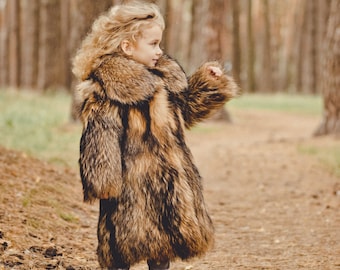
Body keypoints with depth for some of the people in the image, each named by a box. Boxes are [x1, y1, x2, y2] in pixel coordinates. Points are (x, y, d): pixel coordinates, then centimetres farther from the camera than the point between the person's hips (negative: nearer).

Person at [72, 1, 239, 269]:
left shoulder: (164, 75, 11)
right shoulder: (104, 88, -14)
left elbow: (186, 110, 24)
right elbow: (100, 140, -19)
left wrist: (209, 83, 11)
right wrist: (104, 183, -26)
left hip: (167, 183, 8)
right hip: (132, 186, -8)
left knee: (163, 247, 15)